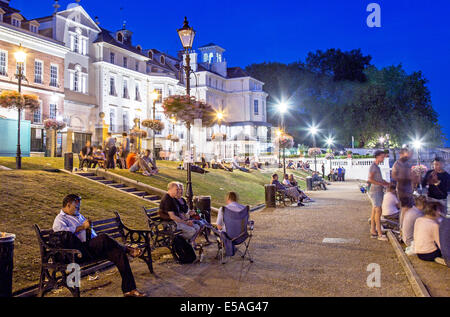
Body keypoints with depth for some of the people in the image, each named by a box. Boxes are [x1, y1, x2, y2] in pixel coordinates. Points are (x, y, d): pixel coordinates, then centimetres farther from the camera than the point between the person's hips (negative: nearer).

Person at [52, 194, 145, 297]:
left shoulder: (78, 215, 31)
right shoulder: (60, 219, 5)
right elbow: (61, 230, -19)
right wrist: (82, 227, -11)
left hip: (95, 247, 8)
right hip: (82, 250, -8)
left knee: (119, 254, -16)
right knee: (104, 237, -35)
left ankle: (129, 289, -16)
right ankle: (128, 250, -8)